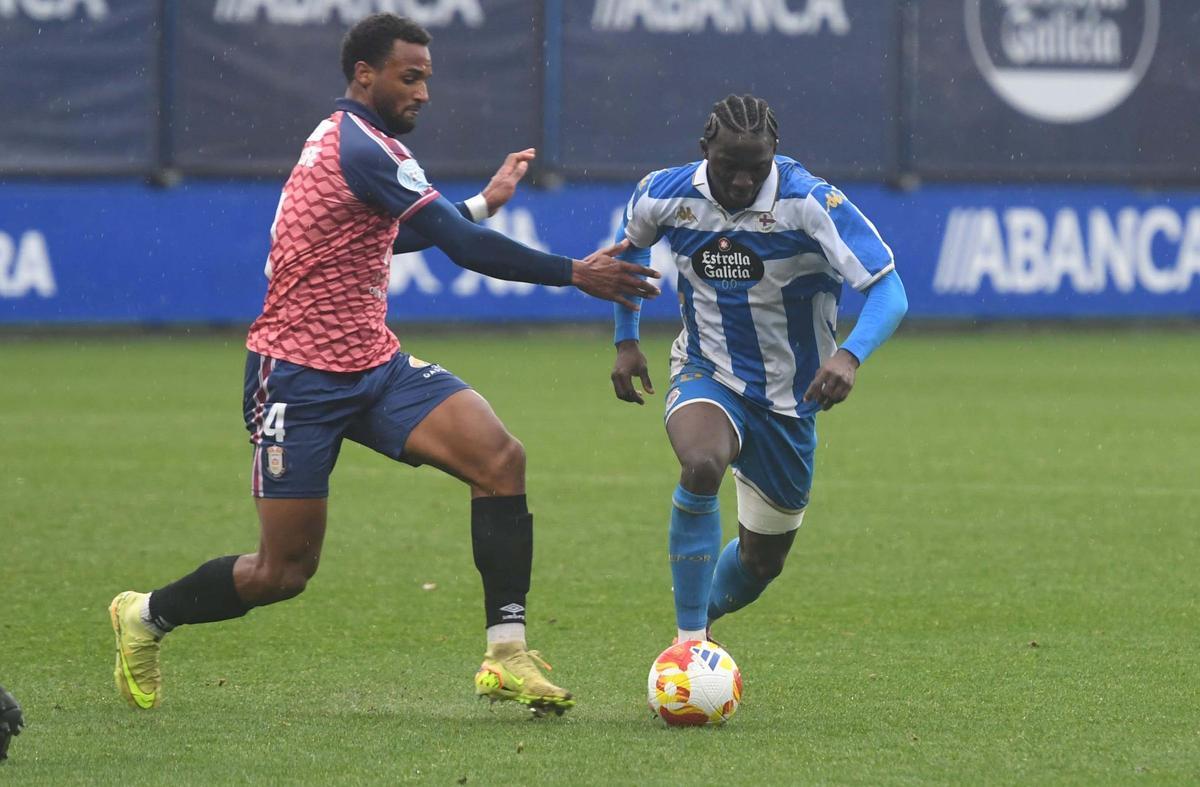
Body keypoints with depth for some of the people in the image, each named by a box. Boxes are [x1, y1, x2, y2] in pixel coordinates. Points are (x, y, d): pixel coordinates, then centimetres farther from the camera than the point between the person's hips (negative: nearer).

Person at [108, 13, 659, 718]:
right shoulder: (365, 149, -17)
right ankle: (147, 616, 26)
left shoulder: (342, 139, 14)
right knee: (284, 572, -2)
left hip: (373, 362, 9)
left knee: (500, 457, -14)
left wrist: (482, 202, 33)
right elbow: (465, 247, -20)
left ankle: (508, 654, -16)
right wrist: (576, 274, -16)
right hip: (300, 377, -9)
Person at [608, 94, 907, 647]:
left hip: (789, 395, 1)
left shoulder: (809, 202, -23)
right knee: (702, 463, -36)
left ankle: (702, 613, 47)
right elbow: (630, 245, 13)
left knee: (762, 560, 11)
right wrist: (625, 341, 7)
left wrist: (850, 355, -47)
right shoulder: (665, 196, -13)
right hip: (707, 375, -1)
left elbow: (888, 290, -29)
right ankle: (689, 641, -26)